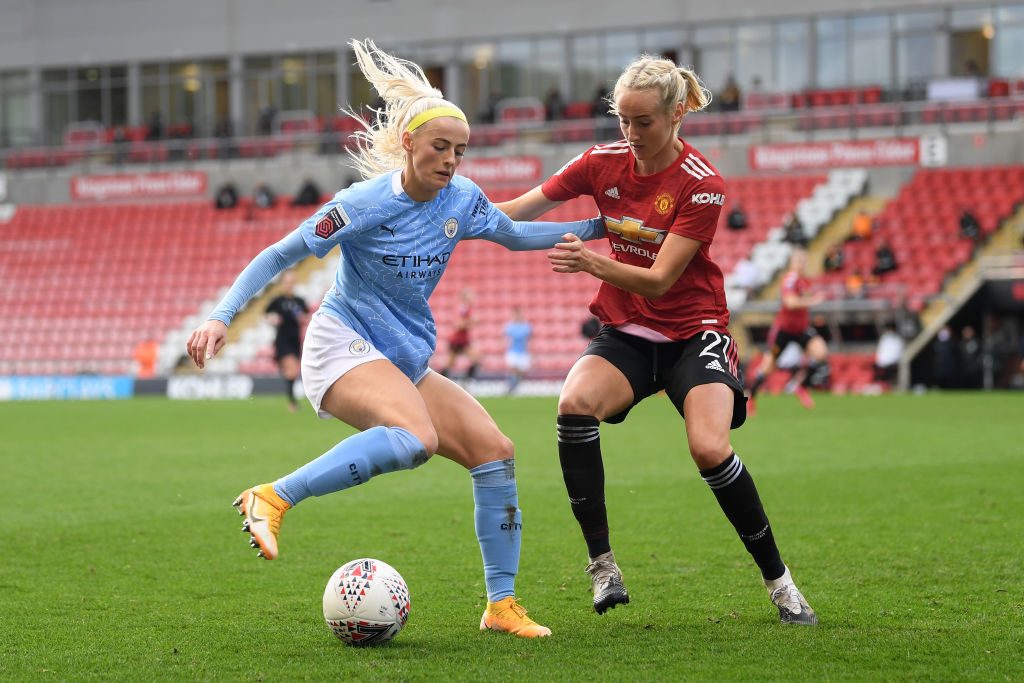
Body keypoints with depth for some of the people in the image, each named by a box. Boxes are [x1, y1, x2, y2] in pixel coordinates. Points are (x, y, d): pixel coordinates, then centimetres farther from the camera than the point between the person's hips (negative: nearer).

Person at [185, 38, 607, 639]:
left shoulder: (462, 199, 2)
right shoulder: (364, 204, -15)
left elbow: (515, 235, 23)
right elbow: (280, 256, -10)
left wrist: (594, 228, 19)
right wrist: (221, 318, -19)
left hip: (407, 362, 7)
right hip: (344, 345, -7)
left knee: (495, 451, -4)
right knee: (417, 437, -35)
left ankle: (502, 605, 3)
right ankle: (273, 499, -30)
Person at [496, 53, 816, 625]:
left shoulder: (702, 184, -16)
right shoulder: (604, 163, -3)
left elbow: (659, 280, -22)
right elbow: (522, 210, 3)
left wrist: (597, 263, -38)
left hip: (692, 332, -3)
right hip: (626, 332, 3)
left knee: (711, 449, -27)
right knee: (575, 405, -29)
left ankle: (778, 579, -5)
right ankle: (603, 564, -19)